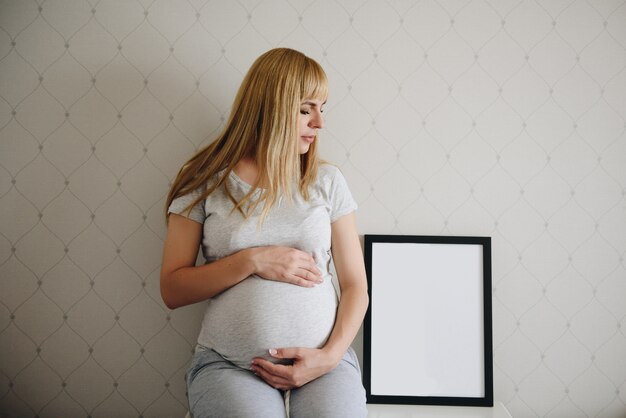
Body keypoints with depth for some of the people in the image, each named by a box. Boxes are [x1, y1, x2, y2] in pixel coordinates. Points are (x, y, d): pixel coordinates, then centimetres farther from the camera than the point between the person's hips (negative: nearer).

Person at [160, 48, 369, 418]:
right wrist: (251, 261, -11)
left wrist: (331, 355, -8)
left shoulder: (327, 181, 7)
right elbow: (172, 290, 1)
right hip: (228, 364, -1)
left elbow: (355, 284, 7)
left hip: (320, 359, 1)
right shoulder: (205, 181, 3)